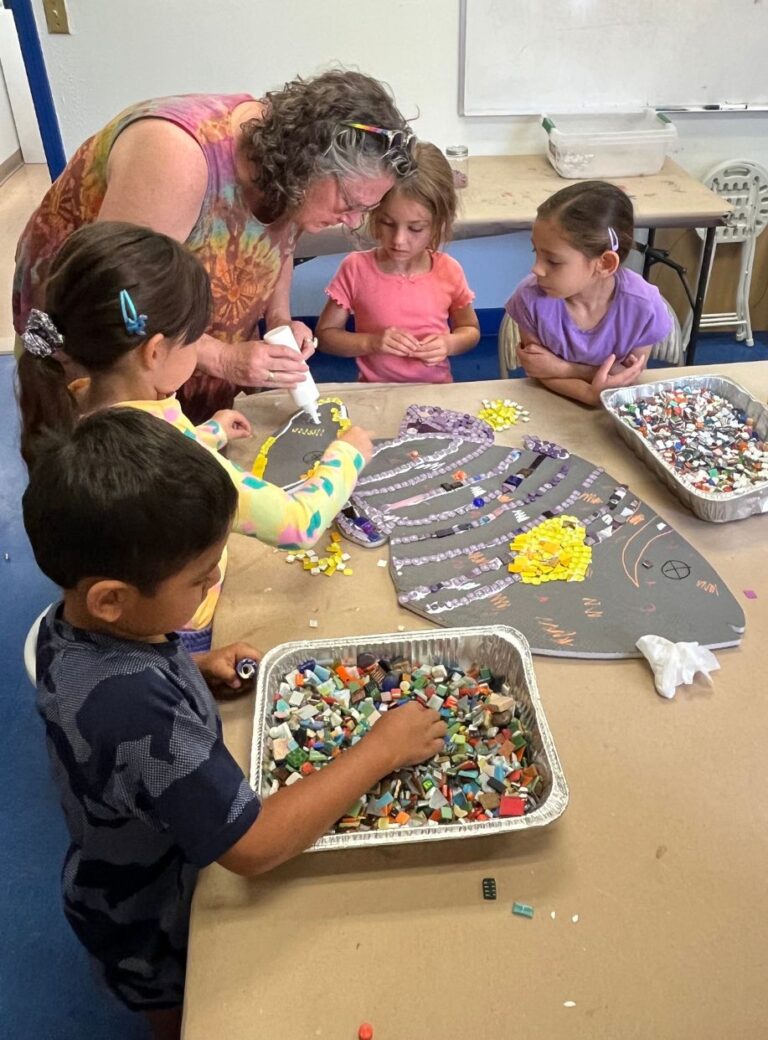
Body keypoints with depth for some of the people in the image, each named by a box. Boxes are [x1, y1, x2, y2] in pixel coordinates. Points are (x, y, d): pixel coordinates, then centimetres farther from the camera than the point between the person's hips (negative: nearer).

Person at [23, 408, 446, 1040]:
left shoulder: (71, 625, -17)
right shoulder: (132, 706, -45)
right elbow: (253, 846, -39)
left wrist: (194, 669, -10)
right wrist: (382, 749, -31)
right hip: (157, 937, -7)